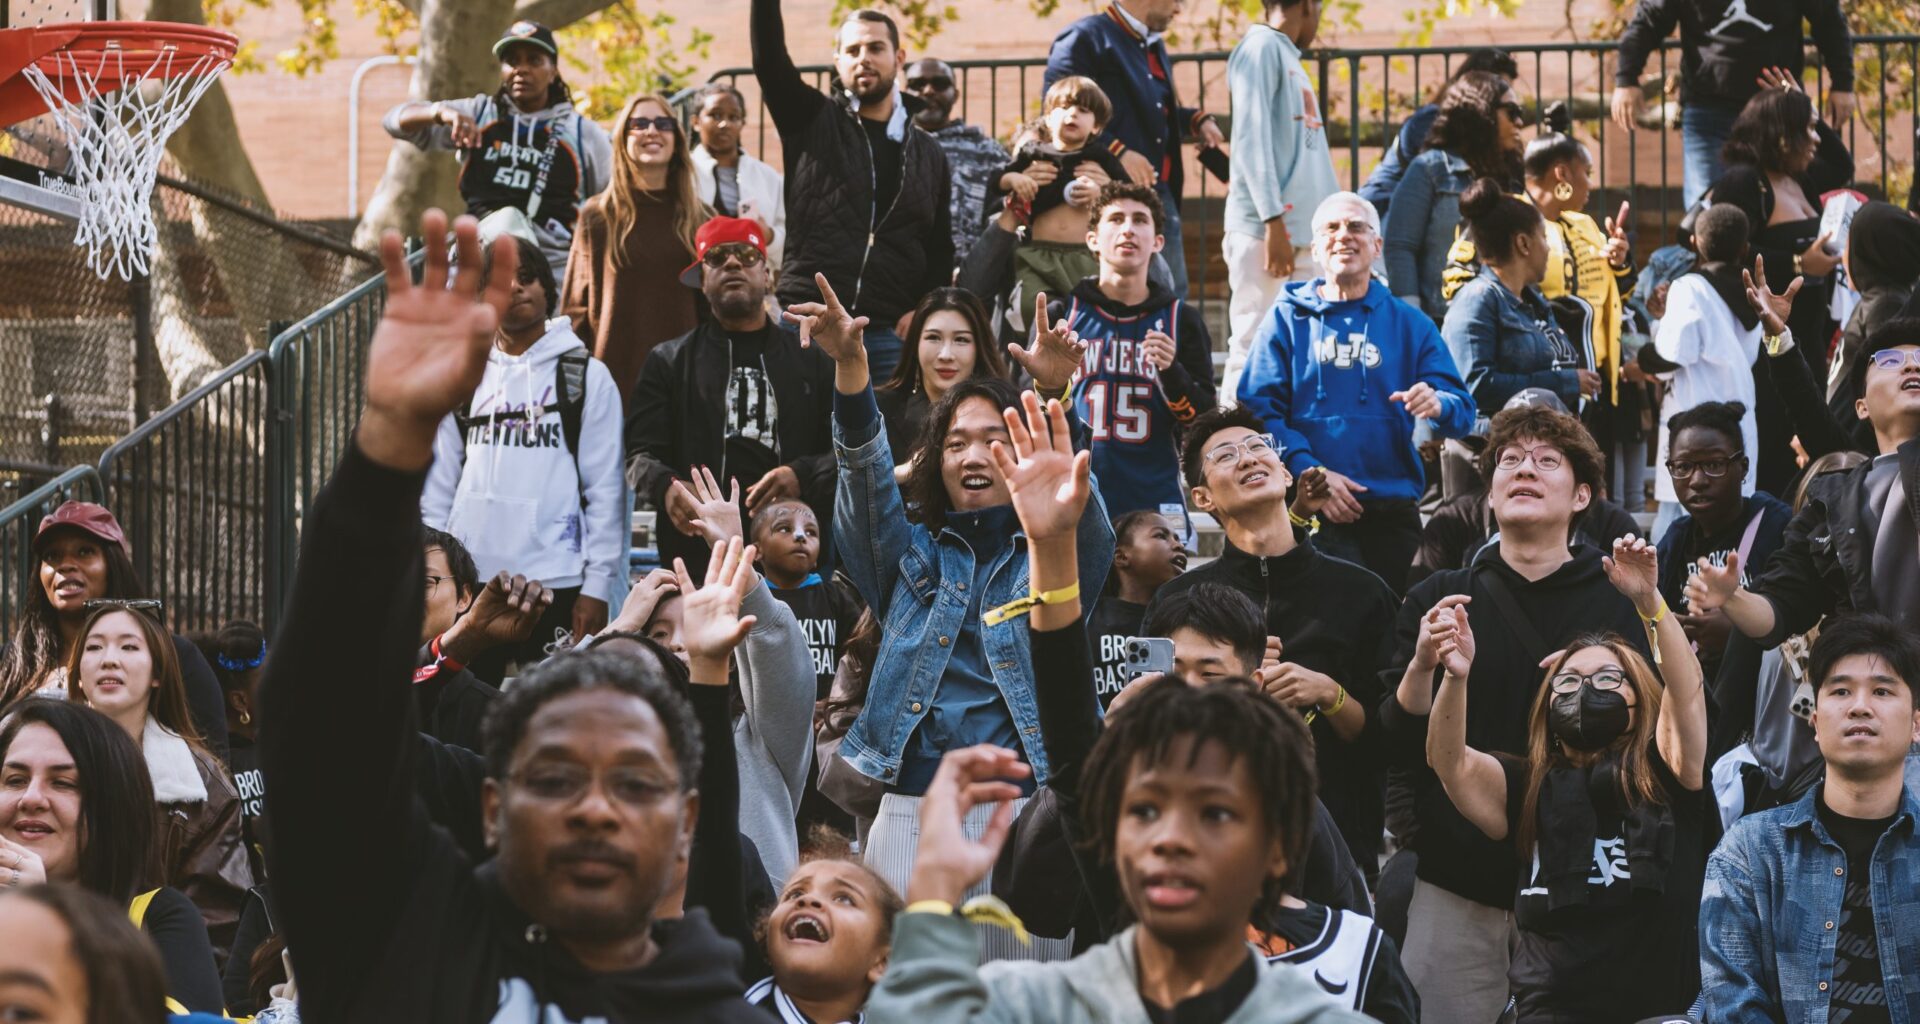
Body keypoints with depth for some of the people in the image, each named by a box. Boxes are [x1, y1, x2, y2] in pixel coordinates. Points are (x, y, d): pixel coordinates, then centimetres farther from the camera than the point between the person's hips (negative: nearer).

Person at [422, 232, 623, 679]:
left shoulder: (587, 377, 3)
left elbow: (605, 489, -1)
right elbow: (438, 485, 13)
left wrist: (597, 584, -7)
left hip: (555, 581, -3)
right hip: (469, 583, 3)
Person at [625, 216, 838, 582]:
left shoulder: (812, 359, 18)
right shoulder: (669, 361, 18)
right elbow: (641, 453, 9)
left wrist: (803, 477, -11)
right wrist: (665, 486, -14)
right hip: (698, 558, 0)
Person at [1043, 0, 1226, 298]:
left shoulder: (1155, 46, 20)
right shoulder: (1086, 37, -8)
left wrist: (1197, 121, 13)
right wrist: (1117, 152, -22)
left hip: (1161, 193, 9)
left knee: (1172, 295, 8)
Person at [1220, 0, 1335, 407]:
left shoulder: (1290, 60, 22)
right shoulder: (1261, 49, -5)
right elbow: (1252, 140, -14)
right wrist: (1273, 220, -19)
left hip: (1307, 232, 9)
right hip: (1264, 230, -9)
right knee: (1254, 346, -8)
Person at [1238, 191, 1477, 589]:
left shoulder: (1410, 324, 14)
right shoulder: (1286, 319, 8)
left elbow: (1463, 413, 6)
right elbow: (1257, 409, -2)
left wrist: (1438, 405, -18)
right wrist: (1309, 471, -16)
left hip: (1394, 513, 2)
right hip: (1314, 510, -2)